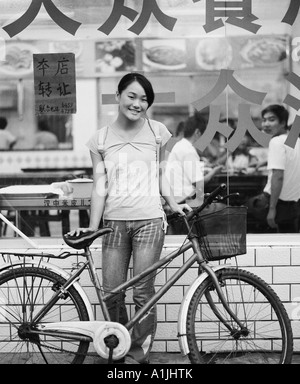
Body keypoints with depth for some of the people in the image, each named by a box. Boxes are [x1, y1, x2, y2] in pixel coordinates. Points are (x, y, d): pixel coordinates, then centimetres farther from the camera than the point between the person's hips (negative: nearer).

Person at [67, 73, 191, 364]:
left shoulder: (157, 132, 6)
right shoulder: (100, 139, 6)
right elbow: (100, 187, 3)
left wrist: (173, 204, 2)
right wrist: (92, 227, -3)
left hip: (149, 220, -1)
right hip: (114, 222, 1)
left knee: (142, 291, -3)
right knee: (111, 293, 1)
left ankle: (138, 355, 10)